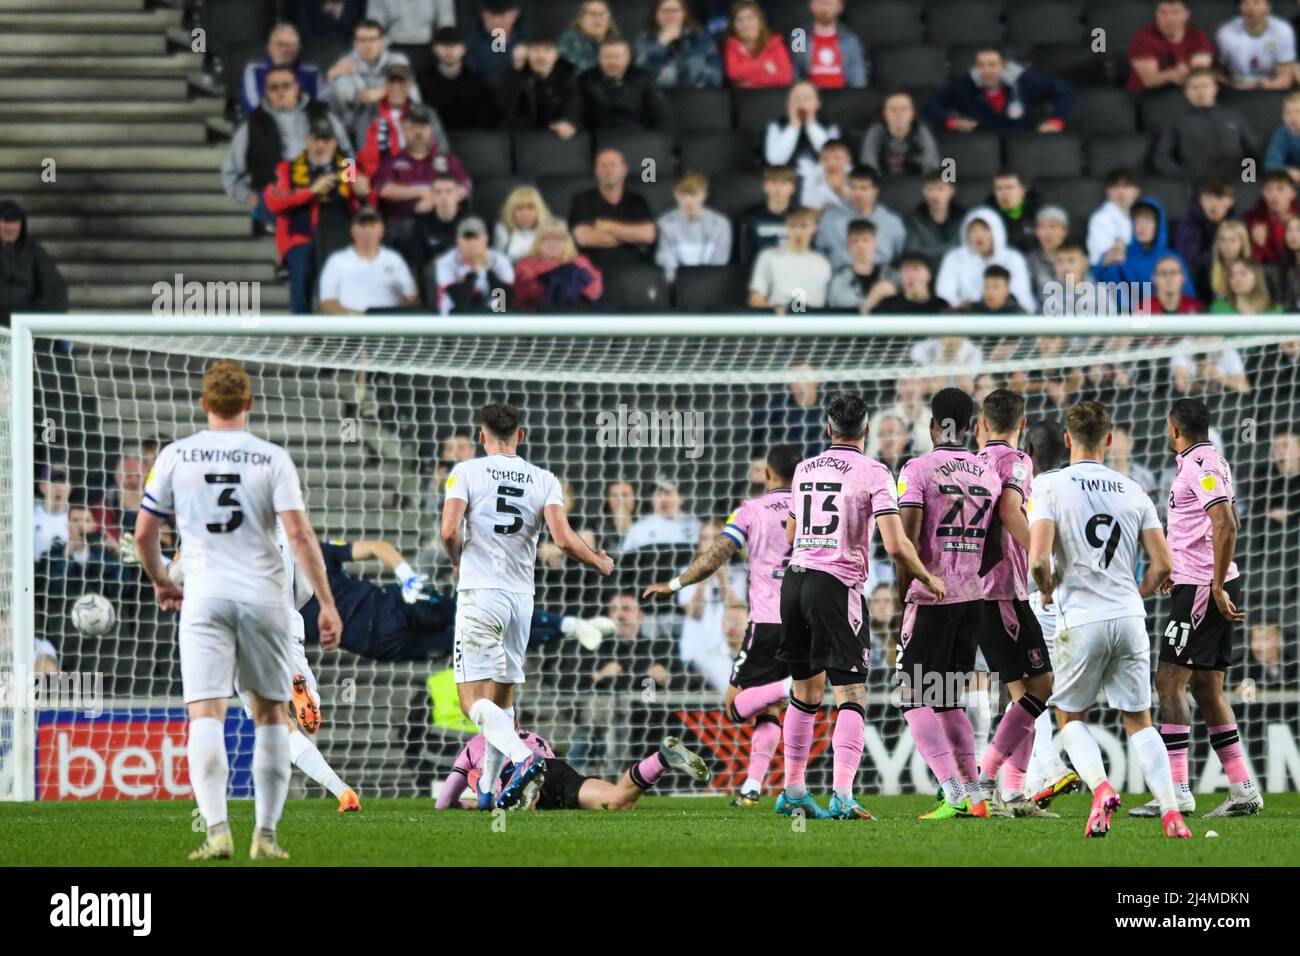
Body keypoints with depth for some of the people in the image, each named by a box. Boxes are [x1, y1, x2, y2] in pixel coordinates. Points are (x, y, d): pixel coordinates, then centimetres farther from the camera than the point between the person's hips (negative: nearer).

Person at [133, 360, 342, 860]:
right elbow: (300, 535, -7)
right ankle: (265, 834, 10)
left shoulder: (175, 456, 3)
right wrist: (326, 603, -3)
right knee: (270, 712, 13)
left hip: (205, 598, 0)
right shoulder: (273, 458, 0)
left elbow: (144, 532, 8)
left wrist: (160, 581, 26)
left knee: (206, 715, -6)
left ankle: (217, 829, -22)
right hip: (263, 595, 0)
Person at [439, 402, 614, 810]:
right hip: (521, 596, 4)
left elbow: (449, 532, -13)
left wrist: (458, 563, 9)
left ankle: (522, 757, -30)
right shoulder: (544, 480, 5)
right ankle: (488, 789, 17)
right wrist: (600, 563, 12)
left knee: (473, 698, -6)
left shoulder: (467, 472, -2)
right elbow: (564, 539, -6)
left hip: (479, 593, -4)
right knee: (502, 695, 16)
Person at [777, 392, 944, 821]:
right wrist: (928, 579, 4)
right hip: (836, 584, -6)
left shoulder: (804, 470, 12)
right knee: (851, 696, -4)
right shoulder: (873, 474, -6)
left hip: (795, 577, 6)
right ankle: (842, 796, -16)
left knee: (806, 690, 18)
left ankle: (793, 791, 21)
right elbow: (896, 546, -13)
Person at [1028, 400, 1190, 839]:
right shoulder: (1133, 493, 7)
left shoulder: (1053, 488, -5)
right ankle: (1171, 814, -2)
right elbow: (1163, 565, 5)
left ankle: (1101, 787, -12)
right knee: (1139, 720, 12)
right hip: (1130, 618, 3)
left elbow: (1038, 560, -16)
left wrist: (1047, 589, 6)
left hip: (1081, 620, -3)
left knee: (1071, 718, 14)